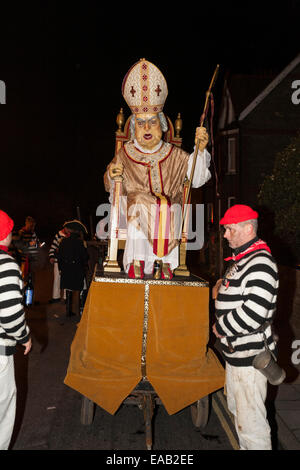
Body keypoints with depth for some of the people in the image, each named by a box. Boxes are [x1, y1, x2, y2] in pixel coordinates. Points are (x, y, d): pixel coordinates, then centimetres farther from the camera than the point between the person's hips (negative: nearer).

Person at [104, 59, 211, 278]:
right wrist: (112, 175, -7)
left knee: (170, 207, -25)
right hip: (136, 208, -1)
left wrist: (200, 151, -2)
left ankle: (165, 261, -21)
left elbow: (197, 179, 10)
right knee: (140, 202, -28)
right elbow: (113, 188, 14)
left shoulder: (175, 155, 14)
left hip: (169, 206, 2)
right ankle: (137, 261, -29)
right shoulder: (124, 154, 13)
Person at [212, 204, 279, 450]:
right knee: (237, 410, 26)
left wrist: (221, 328, -16)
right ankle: (245, 447, 45)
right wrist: (223, 287, 6)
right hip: (236, 350, 10)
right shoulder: (241, 259, 10)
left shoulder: (261, 263, -22)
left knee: (251, 420, 2)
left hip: (250, 355, -10)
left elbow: (253, 313, -30)